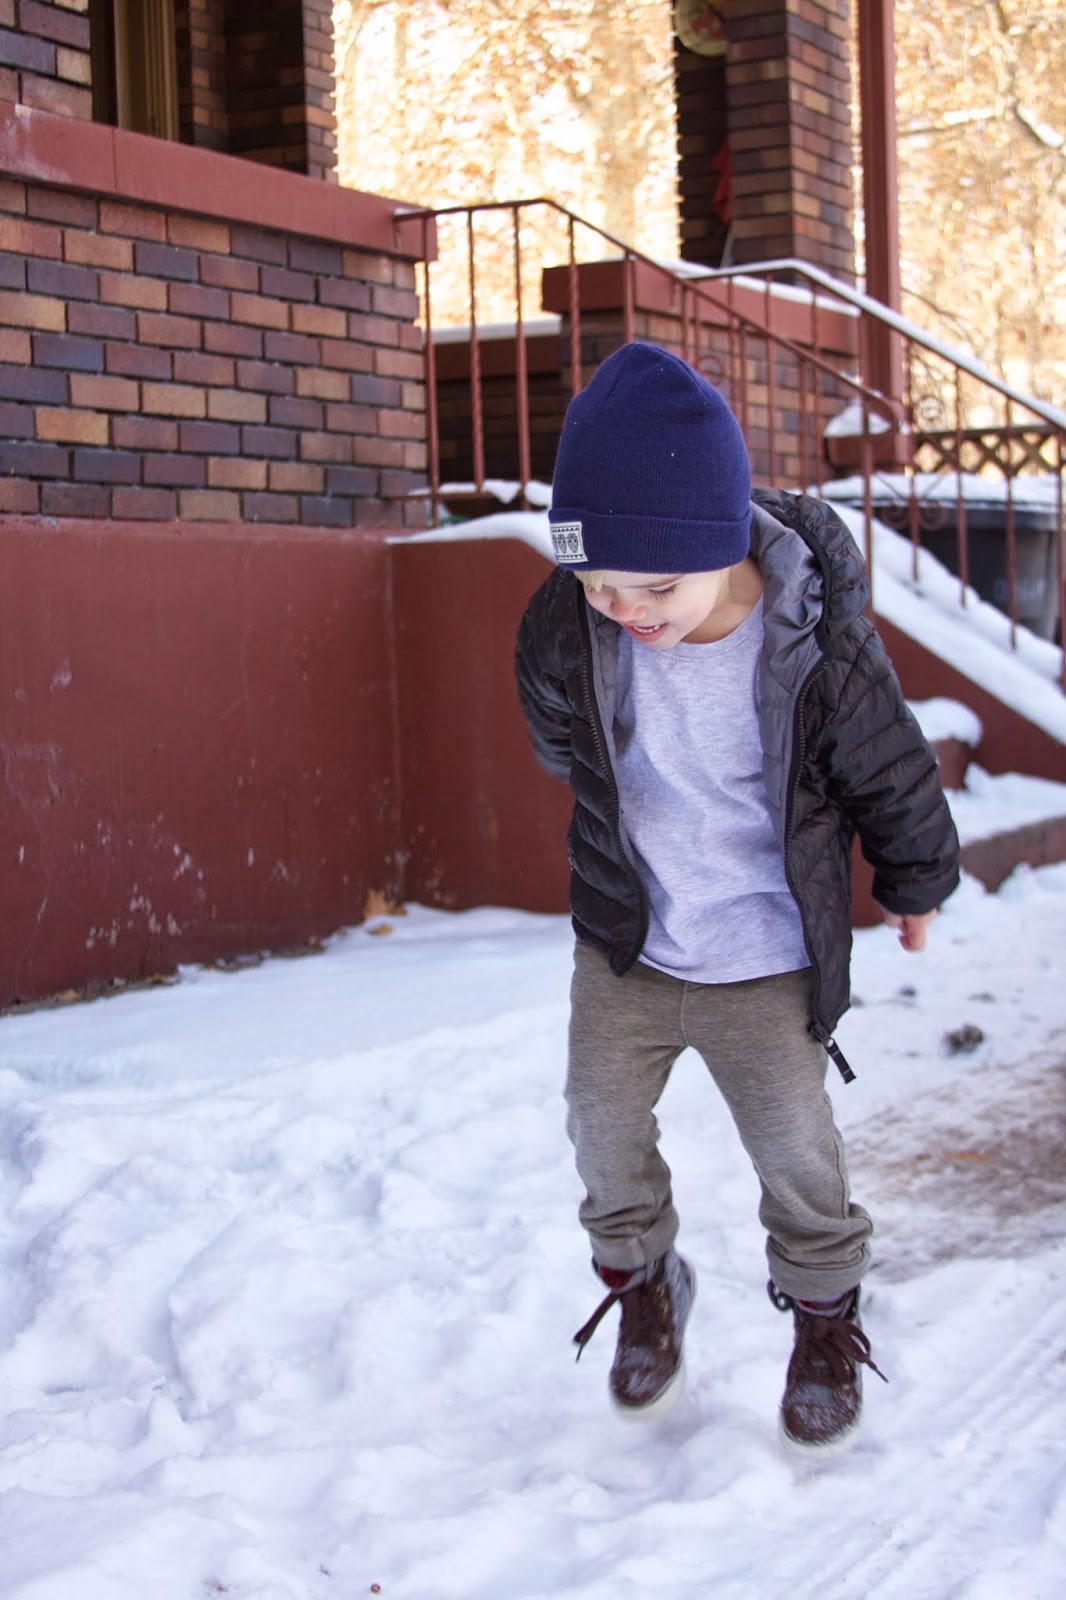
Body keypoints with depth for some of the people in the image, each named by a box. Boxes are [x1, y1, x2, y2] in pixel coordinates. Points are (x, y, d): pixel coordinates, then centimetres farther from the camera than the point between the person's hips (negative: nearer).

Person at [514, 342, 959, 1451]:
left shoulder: (822, 649, -28)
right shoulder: (561, 631, -21)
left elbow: (894, 779, -8)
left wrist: (916, 885, 9)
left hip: (766, 965, -2)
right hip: (622, 945, 3)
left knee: (793, 1149, 9)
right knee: (603, 1129, 13)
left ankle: (824, 1310, 36)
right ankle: (642, 1281, 41)